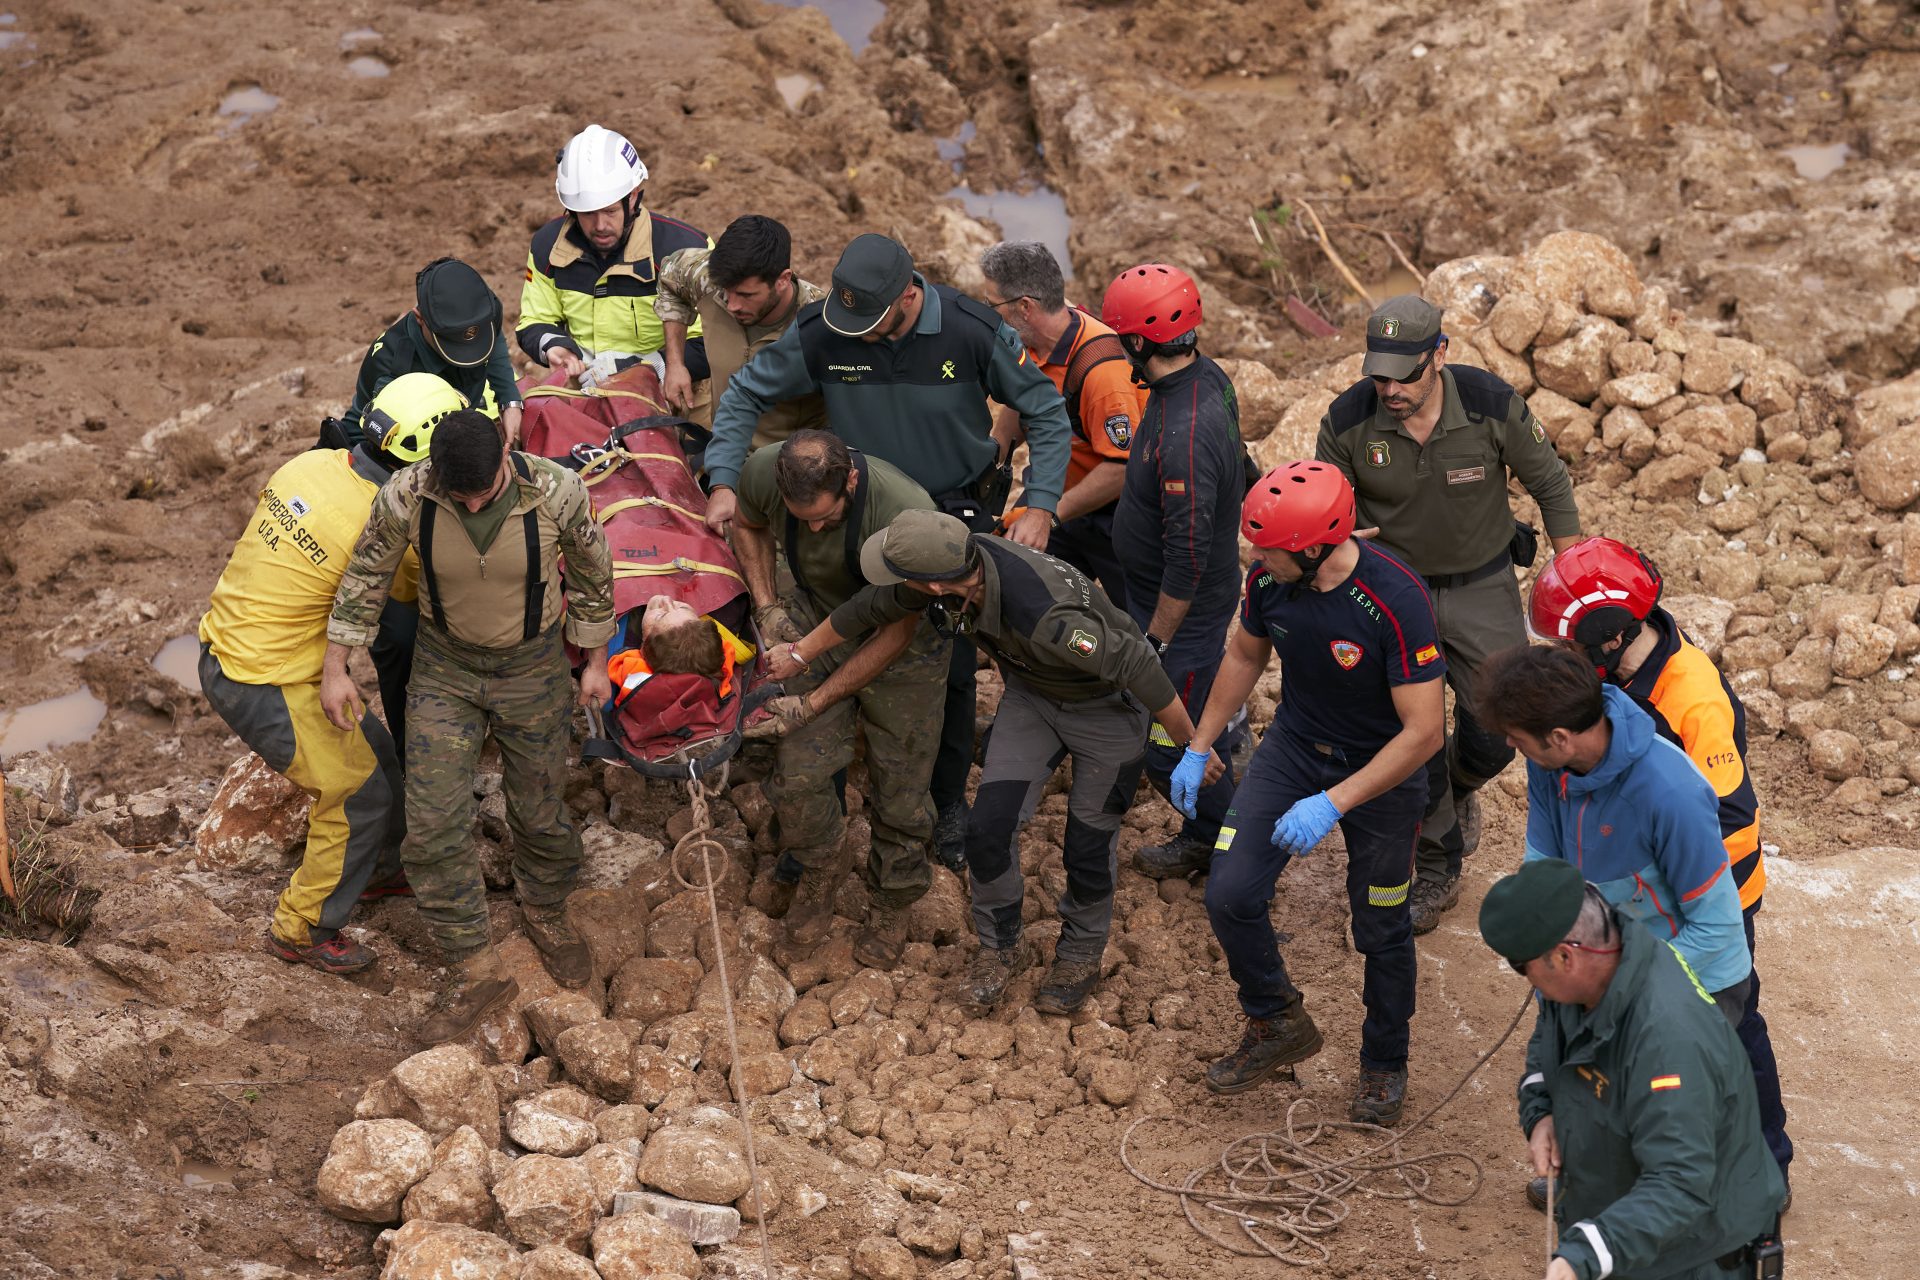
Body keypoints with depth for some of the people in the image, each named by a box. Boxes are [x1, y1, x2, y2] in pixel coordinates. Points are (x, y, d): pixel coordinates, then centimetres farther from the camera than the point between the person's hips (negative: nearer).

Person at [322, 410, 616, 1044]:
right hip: (444, 666, 1)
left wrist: (596, 662, 4)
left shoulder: (556, 491, -26)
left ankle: (545, 912, 45)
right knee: (432, 825, -4)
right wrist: (335, 669, -2)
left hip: (532, 665, -1)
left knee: (539, 811, 13)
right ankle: (477, 971, 11)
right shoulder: (406, 496, -24)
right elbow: (364, 576, -7)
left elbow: (592, 574, -6)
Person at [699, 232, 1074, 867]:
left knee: (950, 663, 0)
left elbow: (1046, 414, -10)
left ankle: (948, 800, 19)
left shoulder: (973, 331, -22)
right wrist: (724, 482, -18)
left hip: (957, 508, -1)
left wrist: (1040, 507, -19)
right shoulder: (821, 332, -19)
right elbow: (745, 394, -6)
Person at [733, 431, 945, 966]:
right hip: (817, 621, 3)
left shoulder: (907, 514, -38)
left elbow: (896, 633, -24)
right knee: (797, 772, -6)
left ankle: (891, 905, 31)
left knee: (898, 785, 4)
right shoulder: (763, 472, -26)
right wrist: (767, 606, -8)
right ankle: (820, 872, 25)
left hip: (899, 642, -3)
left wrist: (814, 703, -21)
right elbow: (748, 525, 4)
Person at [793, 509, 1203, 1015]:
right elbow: (872, 608, -5)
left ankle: (1081, 954, 32)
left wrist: (1193, 747, -21)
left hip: (1106, 707, -6)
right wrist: (800, 653, 9)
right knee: (989, 827, -2)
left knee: (1088, 843, 5)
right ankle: (1001, 947, 21)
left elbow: (1136, 666, -34)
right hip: (1032, 694, 6)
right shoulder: (961, 558, -24)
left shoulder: (1044, 617, -45)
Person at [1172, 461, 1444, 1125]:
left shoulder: (1394, 600, -32)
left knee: (1380, 927, 8)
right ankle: (1279, 1025, 19)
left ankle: (1384, 1062, 34)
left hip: (1381, 768, -4)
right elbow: (1245, 655, 7)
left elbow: (1423, 732, -29)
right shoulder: (1268, 578, -16)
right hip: (1294, 746, 4)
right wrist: (1198, 749, 9)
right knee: (1230, 895, -7)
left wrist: (1332, 803, -33)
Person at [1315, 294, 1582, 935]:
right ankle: (1437, 870, 24)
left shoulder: (1491, 404, -22)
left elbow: (1550, 483, -6)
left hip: (1483, 586, 0)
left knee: (1494, 733, 1)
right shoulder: (1348, 422, -20)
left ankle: (1460, 788, 39)